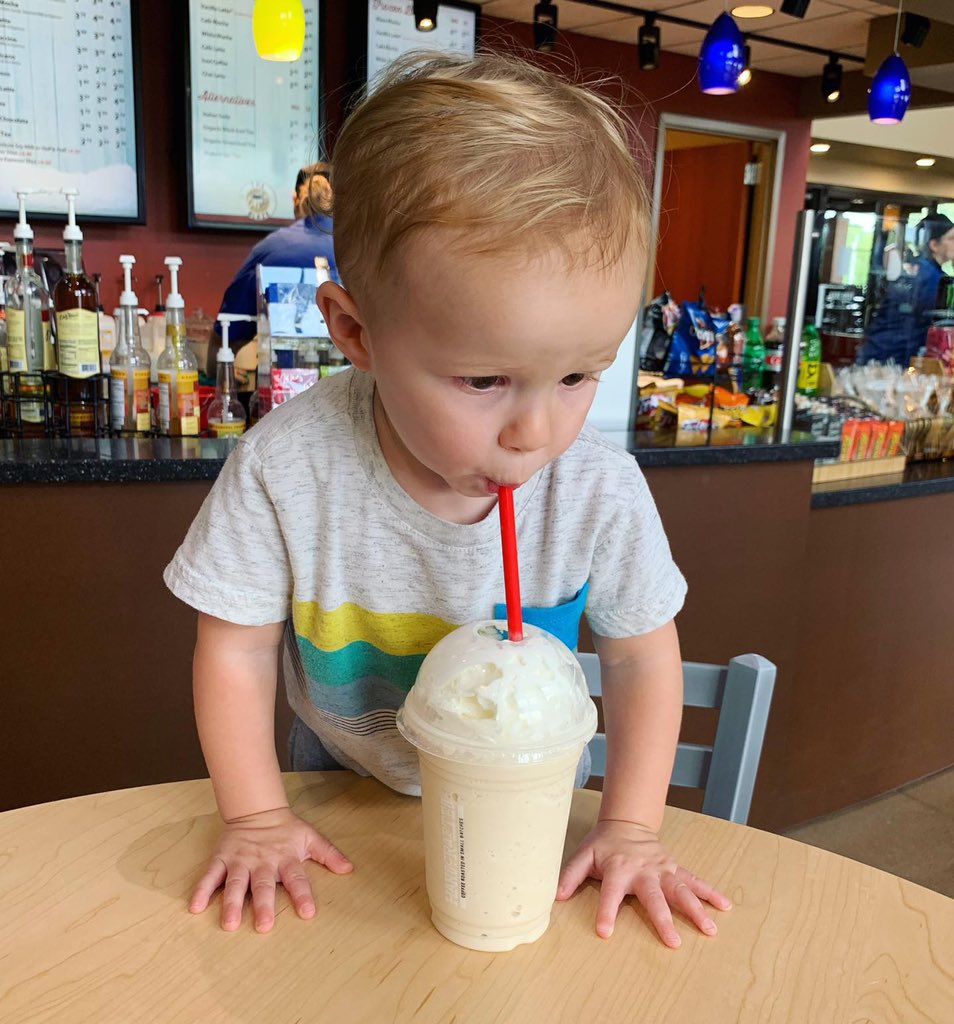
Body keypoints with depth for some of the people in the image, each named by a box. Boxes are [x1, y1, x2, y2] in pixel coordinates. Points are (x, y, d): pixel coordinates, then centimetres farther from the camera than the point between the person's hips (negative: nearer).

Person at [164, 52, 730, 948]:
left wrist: (630, 826, -14)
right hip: (343, 784, 1)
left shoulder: (603, 492, -28)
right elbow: (238, 647, -17)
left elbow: (643, 656, -12)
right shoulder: (285, 468, -31)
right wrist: (257, 817, -13)